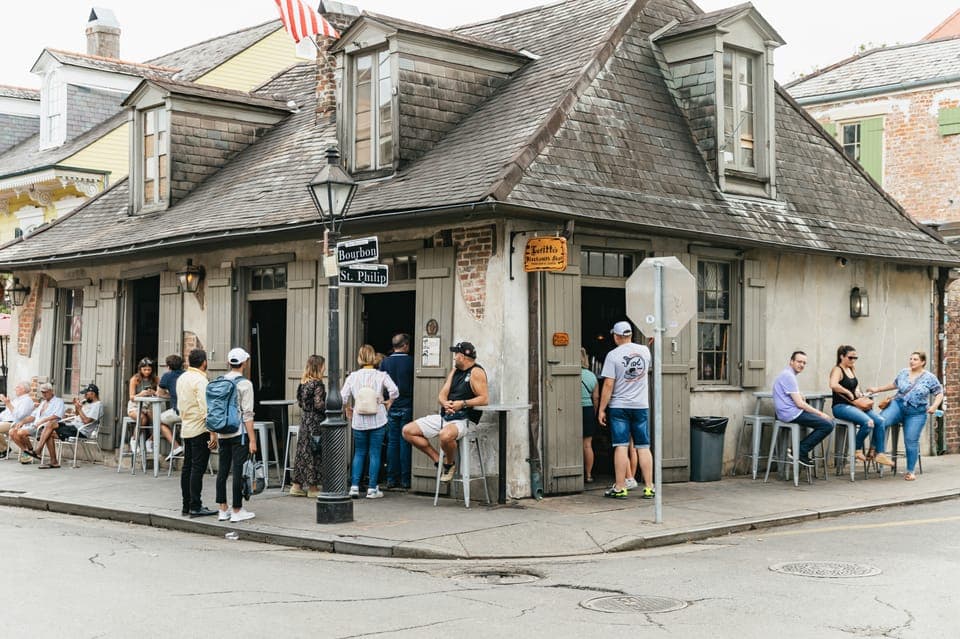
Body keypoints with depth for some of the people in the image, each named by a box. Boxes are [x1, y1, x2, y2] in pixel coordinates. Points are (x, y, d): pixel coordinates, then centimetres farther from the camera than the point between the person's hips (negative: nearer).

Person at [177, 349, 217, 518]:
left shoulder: (182, 378, 12)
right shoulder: (200, 380, -15)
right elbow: (206, 408, -21)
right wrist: (213, 433, -21)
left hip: (186, 428, 9)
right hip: (200, 430, -9)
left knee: (187, 467, 10)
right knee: (198, 468, -6)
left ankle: (186, 506, 15)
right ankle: (195, 507, -5)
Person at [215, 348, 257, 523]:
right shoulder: (244, 384, -10)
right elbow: (247, 414, -13)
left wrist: (214, 434, 19)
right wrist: (252, 439, -11)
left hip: (222, 433, 6)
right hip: (239, 433, -6)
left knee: (222, 471, 10)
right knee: (238, 472, -2)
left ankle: (223, 510, 16)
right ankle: (237, 511, 1)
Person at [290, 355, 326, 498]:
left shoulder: (303, 382, 9)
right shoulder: (318, 383, -14)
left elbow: (300, 402, 13)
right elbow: (318, 404, -18)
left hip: (304, 419, 7)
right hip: (315, 421, -7)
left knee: (303, 451, 12)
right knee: (314, 452, 0)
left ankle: (297, 485, 15)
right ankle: (313, 487, 5)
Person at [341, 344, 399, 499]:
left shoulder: (353, 376, 1)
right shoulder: (381, 375, -4)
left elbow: (343, 397, -3)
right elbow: (394, 391, -16)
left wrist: (348, 409, 13)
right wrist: (389, 402, 2)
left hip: (359, 421, 2)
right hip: (377, 420, -2)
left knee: (359, 453, 12)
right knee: (375, 454, 4)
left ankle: (354, 487, 4)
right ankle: (372, 489, 4)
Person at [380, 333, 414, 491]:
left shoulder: (385, 362, 2)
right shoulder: (411, 362, -7)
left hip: (391, 407, 3)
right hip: (407, 407, -3)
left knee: (392, 442, 7)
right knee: (405, 443, 1)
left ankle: (391, 480, 7)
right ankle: (405, 480, 1)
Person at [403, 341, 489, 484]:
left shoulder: (476, 372, -7)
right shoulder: (454, 371, 17)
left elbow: (484, 399, -16)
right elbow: (442, 395, 12)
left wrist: (462, 404, -23)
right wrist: (445, 403, -12)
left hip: (463, 419, -9)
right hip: (444, 417, 9)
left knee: (445, 435, -42)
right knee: (408, 431, 2)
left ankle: (450, 464, -9)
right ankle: (437, 459, 10)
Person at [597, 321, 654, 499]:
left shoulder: (613, 355, -9)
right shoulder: (645, 350, 4)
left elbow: (608, 385, -12)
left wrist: (601, 410, -6)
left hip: (619, 406, -3)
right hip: (641, 406, 3)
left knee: (621, 447, -2)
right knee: (643, 447, 6)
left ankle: (620, 488, -1)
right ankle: (649, 488, 6)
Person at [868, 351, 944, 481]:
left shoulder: (930, 378, -1)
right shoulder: (903, 373, 8)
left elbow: (939, 394, 3)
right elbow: (894, 385, 24)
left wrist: (934, 406, -13)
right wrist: (877, 389, 25)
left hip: (916, 413, -2)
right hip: (898, 405, 2)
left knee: (911, 441, -4)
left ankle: (910, 471, 11)